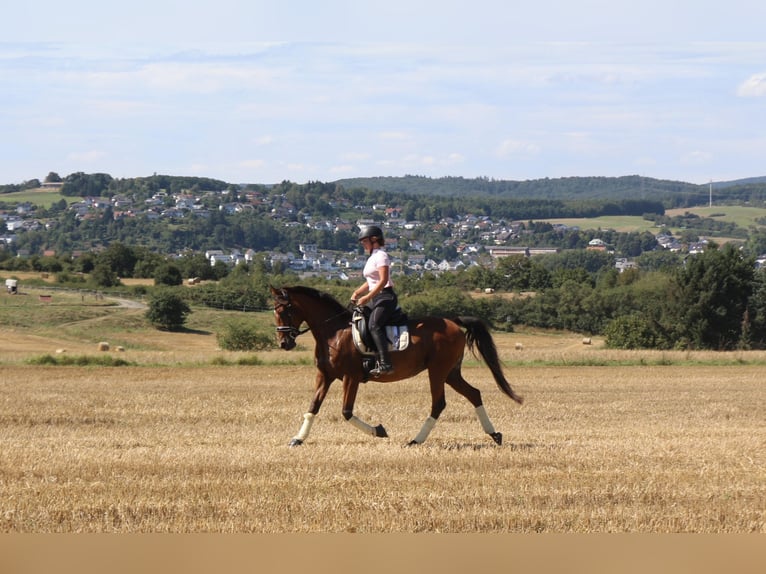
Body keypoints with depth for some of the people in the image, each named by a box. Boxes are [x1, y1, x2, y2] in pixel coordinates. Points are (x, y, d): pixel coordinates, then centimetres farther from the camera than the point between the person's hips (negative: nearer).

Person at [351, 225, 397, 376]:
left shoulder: (381, 256, -9)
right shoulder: (372, 258, 20)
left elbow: (383, 280, -20)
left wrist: (367, 297, -24)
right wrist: (357, 293, 9)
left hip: (385, 297, -11)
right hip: (375, 299, 11)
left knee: (374, 325, -28)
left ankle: (385, 363, -39)